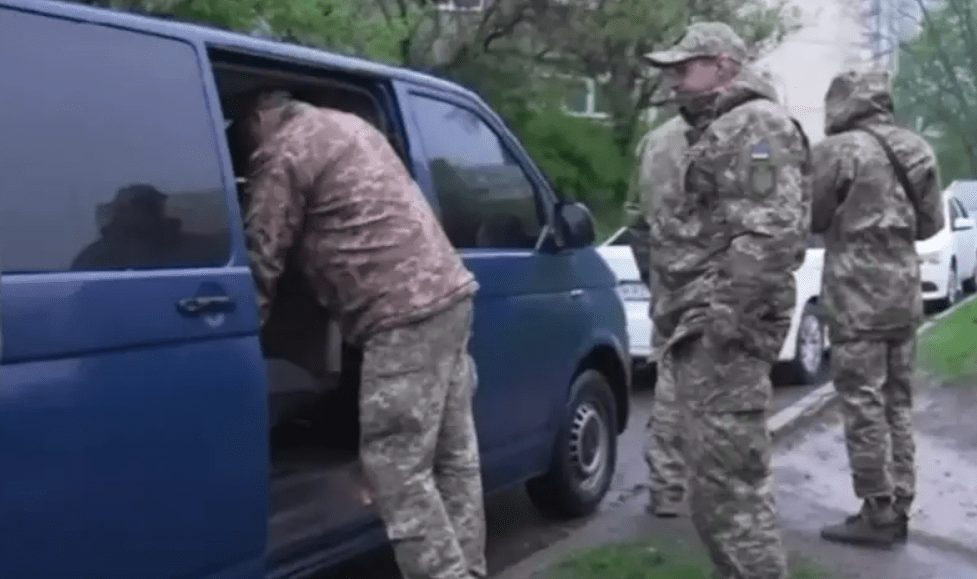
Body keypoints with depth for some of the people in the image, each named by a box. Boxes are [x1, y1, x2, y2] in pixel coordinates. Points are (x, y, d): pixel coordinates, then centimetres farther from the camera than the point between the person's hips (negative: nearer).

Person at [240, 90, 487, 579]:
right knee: (454, 459, 14)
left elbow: (261, 260, -2)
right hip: (448, 292, 10)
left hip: (405, 316, -10)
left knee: (398, 473, -5)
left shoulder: (283, 153, -4)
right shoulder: (348, 126, 24)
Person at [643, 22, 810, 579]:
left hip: (727, 320, -10)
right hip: (709, 315, 10)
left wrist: (727, 310, -24)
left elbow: (773, 231, -21)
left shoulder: (758, 123, -9)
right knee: (723, 465, 15)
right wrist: (683, 303, 24)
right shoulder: (721, 129, 23)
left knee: (727, 470, -10)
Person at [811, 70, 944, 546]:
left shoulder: (839, 150, -12)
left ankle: (877, 513, 3)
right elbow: (931, 223, 14)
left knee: (863, 404, -1)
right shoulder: (917, 151, 8)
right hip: (904, 293, 7)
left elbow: (811, 218, -5)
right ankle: (898, 507, 20)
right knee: (897, 403, 13)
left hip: (857, 296, -7)